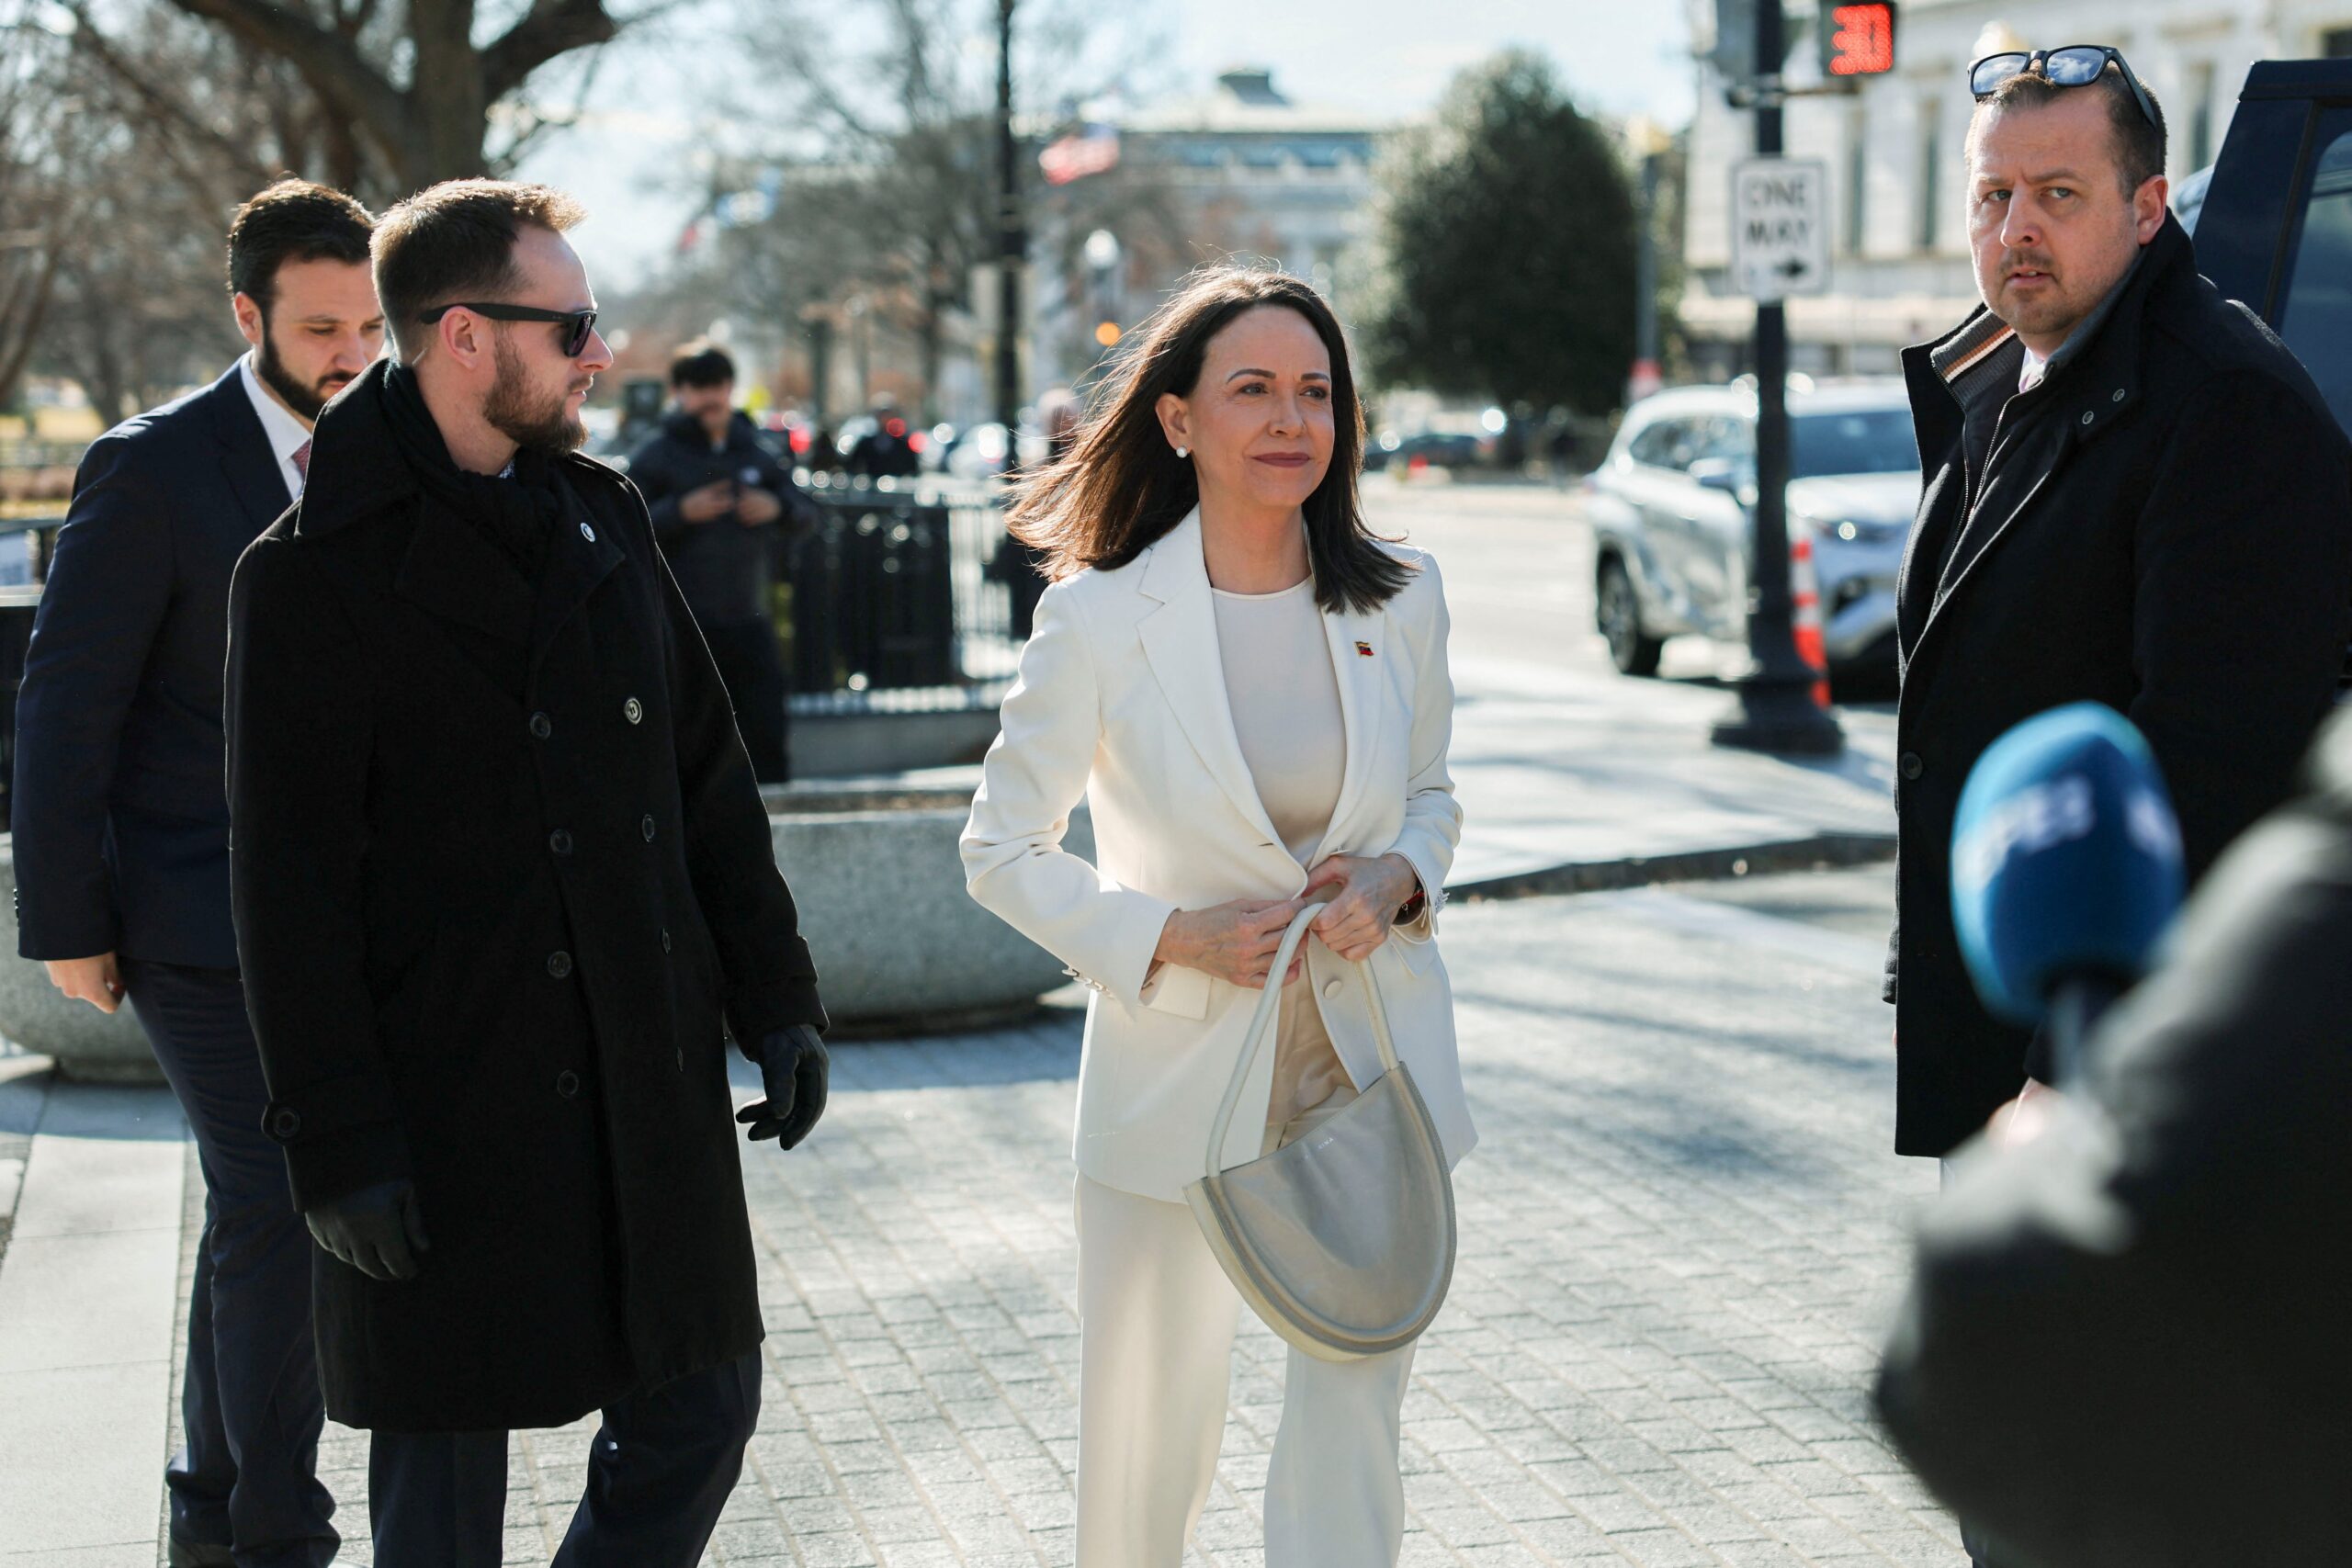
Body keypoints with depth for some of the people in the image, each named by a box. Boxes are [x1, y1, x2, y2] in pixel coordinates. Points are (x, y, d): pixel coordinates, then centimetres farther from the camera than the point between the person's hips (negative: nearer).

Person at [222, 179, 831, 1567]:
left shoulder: (604, 521, 11)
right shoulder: (316, 576, -8)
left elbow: (706, 778, 15)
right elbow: (292, 883, -11)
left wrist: (777, 996, 10)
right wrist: (338, 1140, -15)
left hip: (651, 1087, 6)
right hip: (448, 1109, -6)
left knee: (702, 1414, 9)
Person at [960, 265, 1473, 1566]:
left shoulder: (1400, 601, 0)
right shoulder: (1099, 617, -9)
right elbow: (1000, 847, -1)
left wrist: (1394, 880, -7)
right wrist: (1170, 937, -13)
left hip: (1372, 1065, 2)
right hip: (1179, 1070, -2)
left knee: (1353, 1434, 1)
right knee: (1145, 1442, 10)